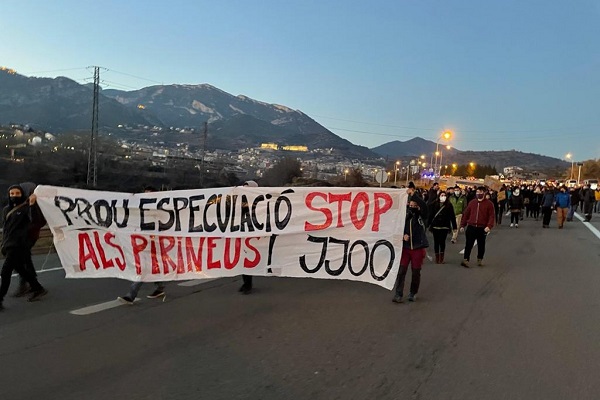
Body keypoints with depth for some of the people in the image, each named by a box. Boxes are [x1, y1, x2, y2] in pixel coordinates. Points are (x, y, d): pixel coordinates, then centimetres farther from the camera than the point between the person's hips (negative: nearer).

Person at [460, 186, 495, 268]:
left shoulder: (489, 204, 0)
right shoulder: (472, 203, 9)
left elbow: (492, 216, -6)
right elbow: (466, 214, 11)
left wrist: (489, 226, -20)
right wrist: (462, 225, 7)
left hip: (482, 228, -2)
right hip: (471, 227, 2)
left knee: (481, 245, 11)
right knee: (468, 244, -3)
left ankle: (480, 260, 26)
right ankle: (466, 260, -3)